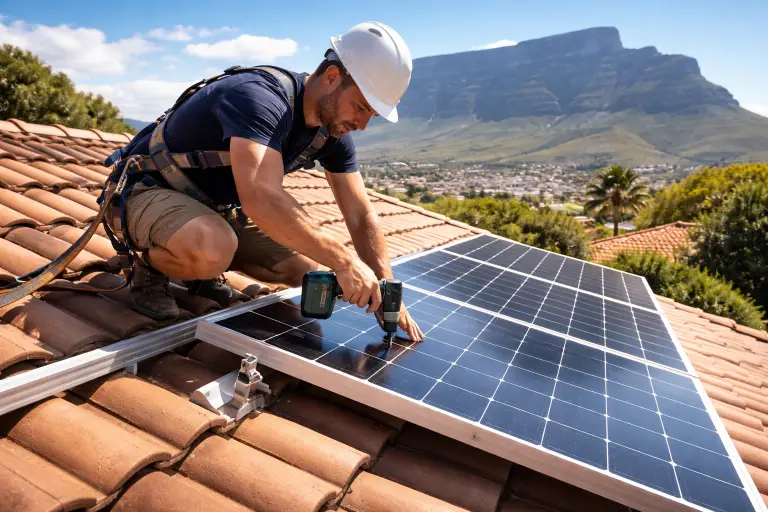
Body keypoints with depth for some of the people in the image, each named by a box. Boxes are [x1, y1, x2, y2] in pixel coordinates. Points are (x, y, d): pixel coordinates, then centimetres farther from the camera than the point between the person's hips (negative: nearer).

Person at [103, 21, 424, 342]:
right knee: (214, 250, -39)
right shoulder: (260, 97, -33)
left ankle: (200, 269, 16)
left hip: (215, 206, 7)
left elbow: (361, 216, -7)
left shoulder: (334, 132, -8)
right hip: (148, 190, -7)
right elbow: (261, 201, -48)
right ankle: (149, 266, -4)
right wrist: (343, 261, -45)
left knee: (302, 268, -2)